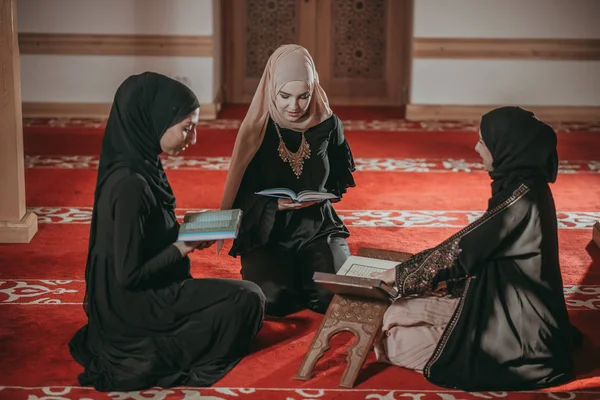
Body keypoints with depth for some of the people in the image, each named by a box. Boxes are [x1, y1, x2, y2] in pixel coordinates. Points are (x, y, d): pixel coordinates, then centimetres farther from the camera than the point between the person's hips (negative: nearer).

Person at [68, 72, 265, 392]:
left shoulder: (142, 166, 1)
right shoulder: (129, 185, -27)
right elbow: (129, 274, -24)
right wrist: (184, 246, -15)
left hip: (148, 293, 9)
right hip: (134, 310, -9)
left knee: (243, 295, 20)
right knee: (248, 299, -7)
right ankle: (158, 353, 0)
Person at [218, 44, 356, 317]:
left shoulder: (328, 125, -5)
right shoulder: (257, 129, -9)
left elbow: (341, 179, 9)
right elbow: (241, 192, -4)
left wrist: (319, 197, -12)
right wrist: (275, 204, -23)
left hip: (317, 227, 1)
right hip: (267, 231, -1)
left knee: (334, 296, -24)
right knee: (270, 300, -27)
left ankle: (303, 276, 11)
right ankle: (292, 274, 8)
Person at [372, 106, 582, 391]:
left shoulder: (522, 194, -23)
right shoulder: (524, 185, 7)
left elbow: (466, 246, -19)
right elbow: (479, 244, 13)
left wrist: (402, 273, -9)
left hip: (514, 312, -10)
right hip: (505, 296, 10)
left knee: (397, 318, -7)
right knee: (401, 309, 9)